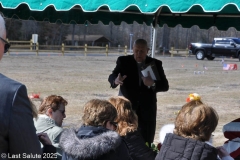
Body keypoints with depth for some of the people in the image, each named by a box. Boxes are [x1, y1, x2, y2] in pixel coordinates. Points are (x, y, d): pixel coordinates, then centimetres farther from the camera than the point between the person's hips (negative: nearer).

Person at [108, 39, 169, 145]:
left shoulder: (156, 64, 5)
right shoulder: (123, 61, 1)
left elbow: (165, 86, 1)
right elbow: (111, 77, -11)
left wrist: (153, 84, -21)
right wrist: (116, 80, -36)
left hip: (147, 109, 2)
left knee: (147, 141, 1)